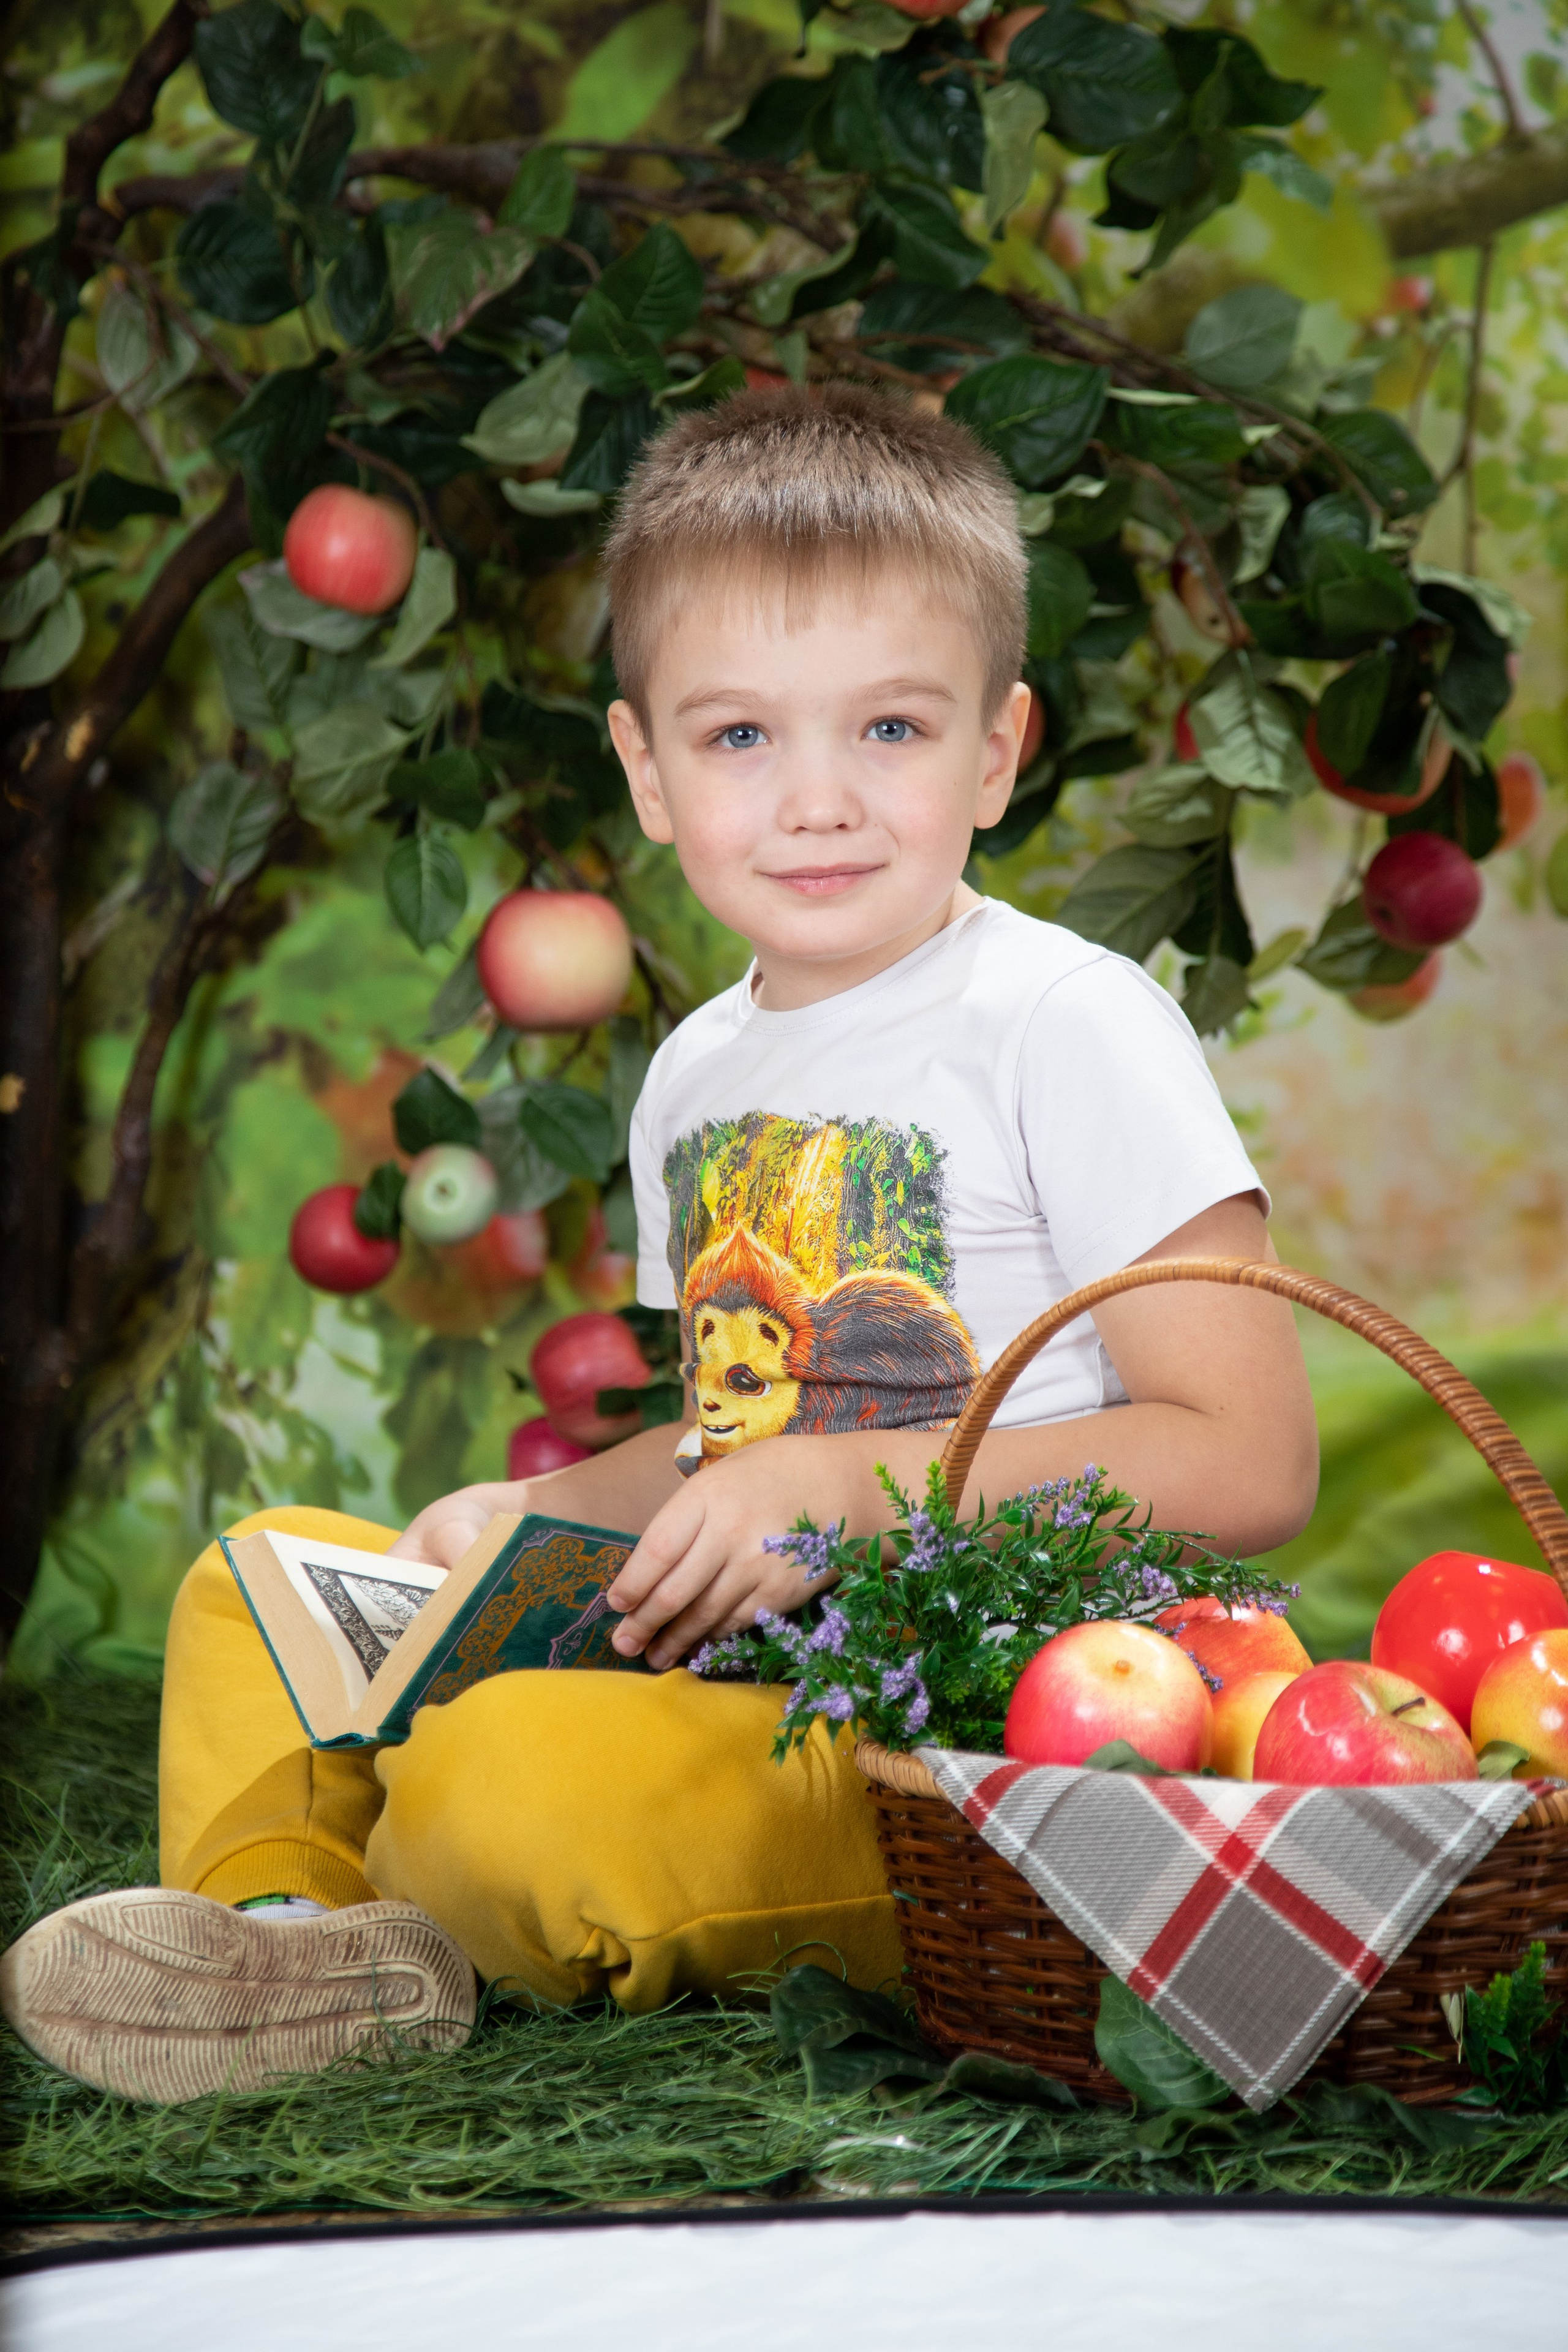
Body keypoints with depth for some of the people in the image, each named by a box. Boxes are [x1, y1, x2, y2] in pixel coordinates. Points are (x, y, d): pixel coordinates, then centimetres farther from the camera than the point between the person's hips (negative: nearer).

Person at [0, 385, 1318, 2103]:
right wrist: (533, 1516, 6)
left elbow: (1250, 1463, -15)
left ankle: (369, 1961, -4)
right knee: (257, 1584, 10)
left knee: (508, 1780, -32)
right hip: (718, 1679, 8)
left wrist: (846, 1485, -18)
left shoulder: (1067, 1027, -10)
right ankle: (280, 1921, -8)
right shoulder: (698, 1076, 13)